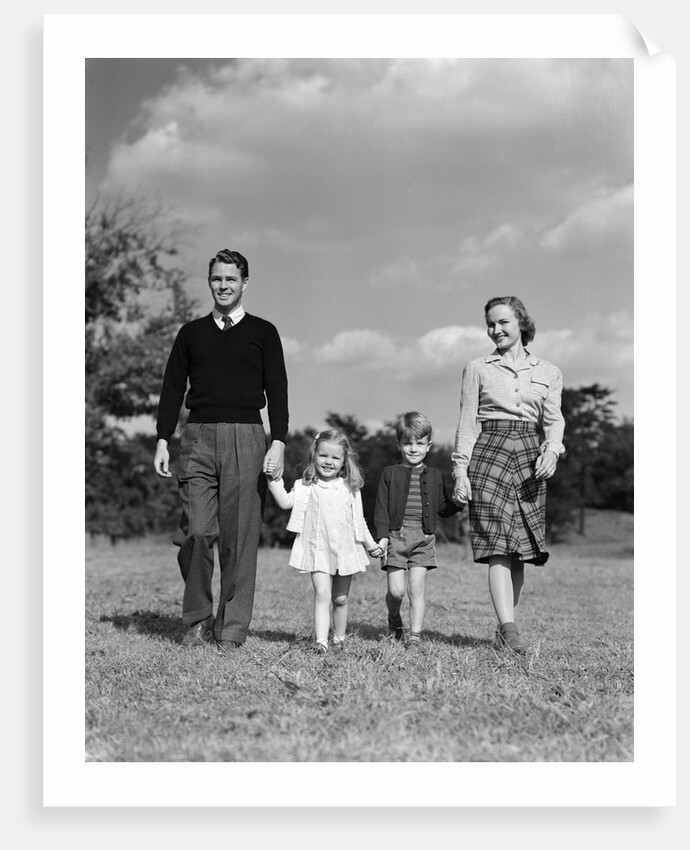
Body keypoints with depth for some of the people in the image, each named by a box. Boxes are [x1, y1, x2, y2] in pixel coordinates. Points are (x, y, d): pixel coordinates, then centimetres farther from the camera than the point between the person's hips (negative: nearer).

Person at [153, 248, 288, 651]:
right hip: (198, 438, 2)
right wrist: (163, 441, 6)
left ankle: (231, 629, 2)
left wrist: (278, 444, -7)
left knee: (239, 538, -3)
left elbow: (277, 391, 3)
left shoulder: (263, 332, 9)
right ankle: (198, 619, 7)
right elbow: (173, 388, 15)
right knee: (196, 532, -7)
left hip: (246, 438, -2)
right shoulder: (191, 333, 16)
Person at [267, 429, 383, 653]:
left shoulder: (350, 489, 6)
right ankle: (321, 641, -16)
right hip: (318, 550, -2)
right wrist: (274, 478, -14)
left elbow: (358, 521, 14)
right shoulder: (307, 487, 2)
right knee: (322, 594, -13)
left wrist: (371, 545, 17)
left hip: (345, 550, 2)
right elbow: (285, 502, -8)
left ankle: (339, 639, 25)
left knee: (340, 599, 10)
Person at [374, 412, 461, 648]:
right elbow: (381, 508, 2)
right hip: (396, 536, -1)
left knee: (416, 590, -5)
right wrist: (382, 536, -8)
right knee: (396, 590, -4)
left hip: (423, 538, 1)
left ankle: (415, 635, 1)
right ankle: (394, 620, 26)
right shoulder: (390, 474, 6)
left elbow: (443, 508, 16)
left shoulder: (434, 476, 12)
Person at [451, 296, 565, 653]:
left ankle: (503, 626, 13)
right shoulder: (477, 369, 9)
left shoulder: (548, 373, 13)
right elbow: (467, 423, 6)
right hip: (489, 451, -2)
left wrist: (551, 450, -15)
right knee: (498, 546, -13)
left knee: (520, 549, 2)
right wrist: (460, 470, -3)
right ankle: (509, 628, -19)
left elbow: (553, 419, 6)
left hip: (530, 457, 2)